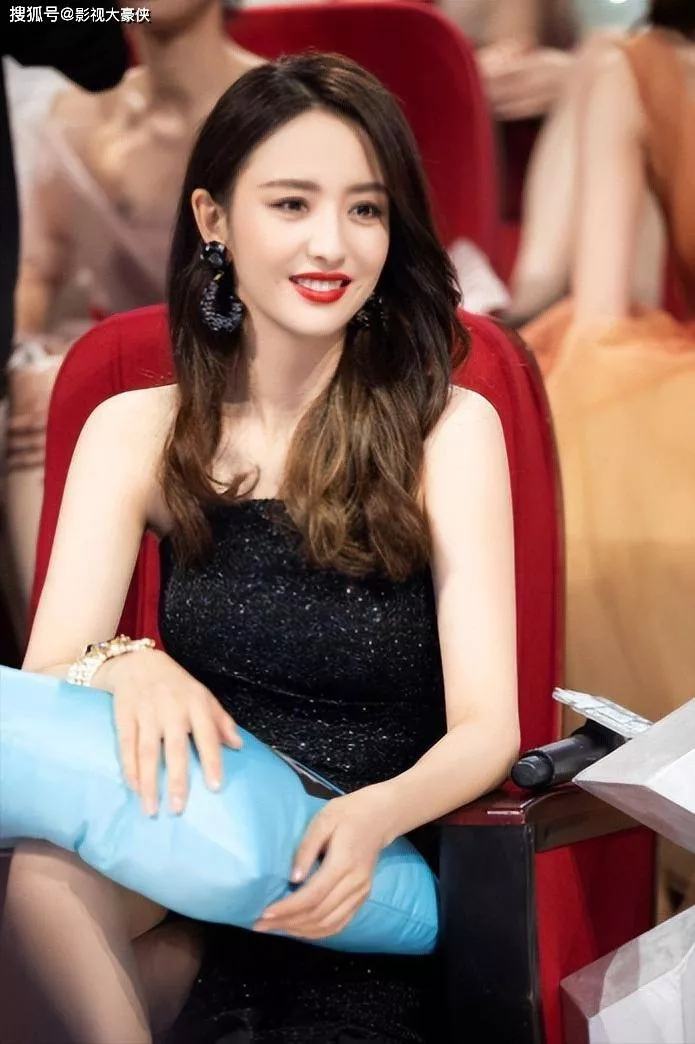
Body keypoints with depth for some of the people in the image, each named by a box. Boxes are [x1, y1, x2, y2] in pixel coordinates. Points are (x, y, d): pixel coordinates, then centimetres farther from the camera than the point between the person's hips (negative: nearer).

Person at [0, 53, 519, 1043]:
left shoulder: (449, 429, -3)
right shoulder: (135, 434, 3)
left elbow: (486, 726, -7)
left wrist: (375, 817, -28)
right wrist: (125, 670, -28)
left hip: (358, 897, -2)